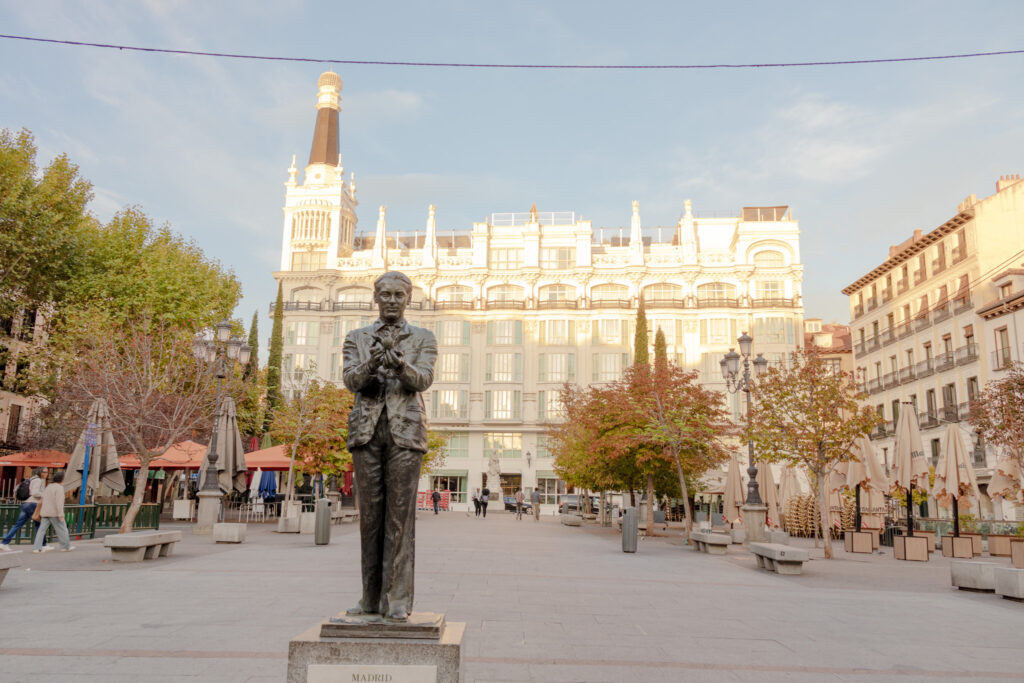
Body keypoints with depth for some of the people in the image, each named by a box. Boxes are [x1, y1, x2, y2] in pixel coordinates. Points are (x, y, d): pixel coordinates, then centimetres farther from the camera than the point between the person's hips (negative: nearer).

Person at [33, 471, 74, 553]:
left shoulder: (48, 486, 13)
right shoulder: (59, 487, -13)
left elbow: (42, 501, 20)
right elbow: (59, 501, -20)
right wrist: (60, 514, -21)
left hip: (45, 512, 7)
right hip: (54, 513, -7)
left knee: (42, 530, 5)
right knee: (62, 529, 4)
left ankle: (36, 548, 0)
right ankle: (65, 546, 12)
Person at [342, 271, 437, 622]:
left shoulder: (423, 338, 11)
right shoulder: (357, 337, 15)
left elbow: (424, 379, -5)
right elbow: (351, 379, -1)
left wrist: (401, 365, -26)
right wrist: (371, 363, -22)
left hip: (405, 431, -2)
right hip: (367, 431, 2)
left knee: (400, 515, -5)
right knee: (370, 514, 5)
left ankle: (397, 600, 0)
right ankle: (371, 599, 13)